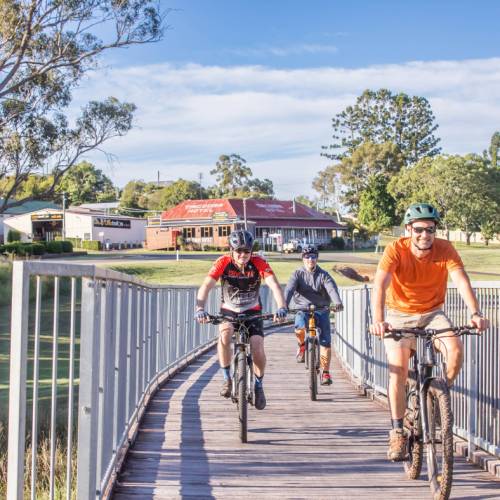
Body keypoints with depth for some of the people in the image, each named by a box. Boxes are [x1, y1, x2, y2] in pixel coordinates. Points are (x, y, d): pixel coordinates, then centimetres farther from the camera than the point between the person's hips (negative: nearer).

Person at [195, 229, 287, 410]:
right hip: (229, 311, 0)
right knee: (225, 332, -33)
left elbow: (274, 285, -30)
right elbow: (206, 286, -28)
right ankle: (226, 378, -15)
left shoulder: (258, 263, -19)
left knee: (257, 347, -20)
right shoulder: (223, 263, -19)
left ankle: (259, 384, 8)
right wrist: (200, 309, -46)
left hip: (252, 312, 0)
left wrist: (281, 308, -48)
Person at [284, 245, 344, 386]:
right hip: (303, 309, 0)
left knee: (325, 341, -13)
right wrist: (284, 305, -33)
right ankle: (302, 345, 1)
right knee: (300, 328, -33)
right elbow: (289, 289, -13)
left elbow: (332, 289, -16)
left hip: (321, 310, 0)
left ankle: (325, 372, 0)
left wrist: (337, 302, -38)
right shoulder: (298, 274, 2)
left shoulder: (323, 275, 2)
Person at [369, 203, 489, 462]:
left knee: (455, 348, -25)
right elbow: (380, 285, -33)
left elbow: (461, 280, -28)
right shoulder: (396, 250, -21)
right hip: (399, 316, -1)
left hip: (432, 314, 2)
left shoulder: (445, 249, -16)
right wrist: (377, 320, -49)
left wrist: (475, 313, -45)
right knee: (398, 370, -15)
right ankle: (397, 432, -2)